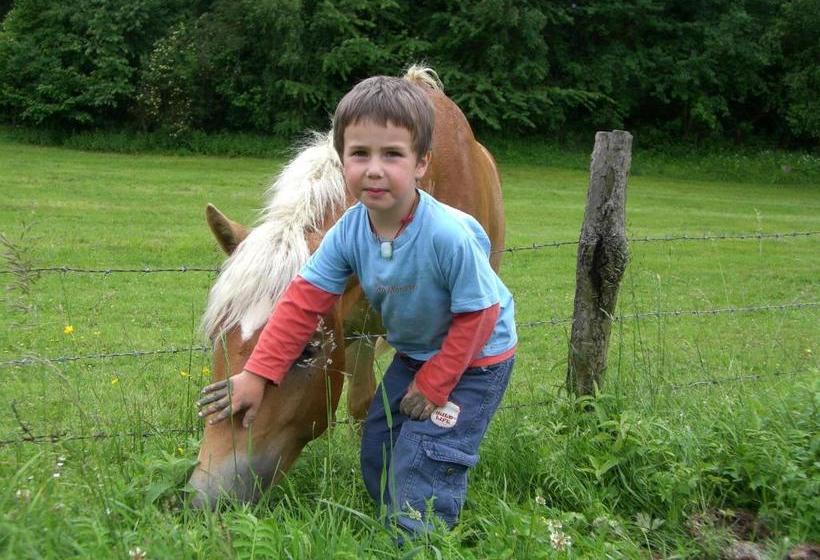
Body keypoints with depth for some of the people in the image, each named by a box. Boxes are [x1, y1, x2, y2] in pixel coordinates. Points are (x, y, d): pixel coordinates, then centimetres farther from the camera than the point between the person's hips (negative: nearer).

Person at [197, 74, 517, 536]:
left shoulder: (450, 234, -35)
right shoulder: (350, 231, -18)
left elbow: (476, 317, -25)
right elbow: (305, 301, -12)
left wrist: (433, 386, -17)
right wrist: (257, 374, -16)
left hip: (475, 359, -6)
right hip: (415, 354, 7)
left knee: (420, 470, -9)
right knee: (377, 456, 17)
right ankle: (393, 526, 38)